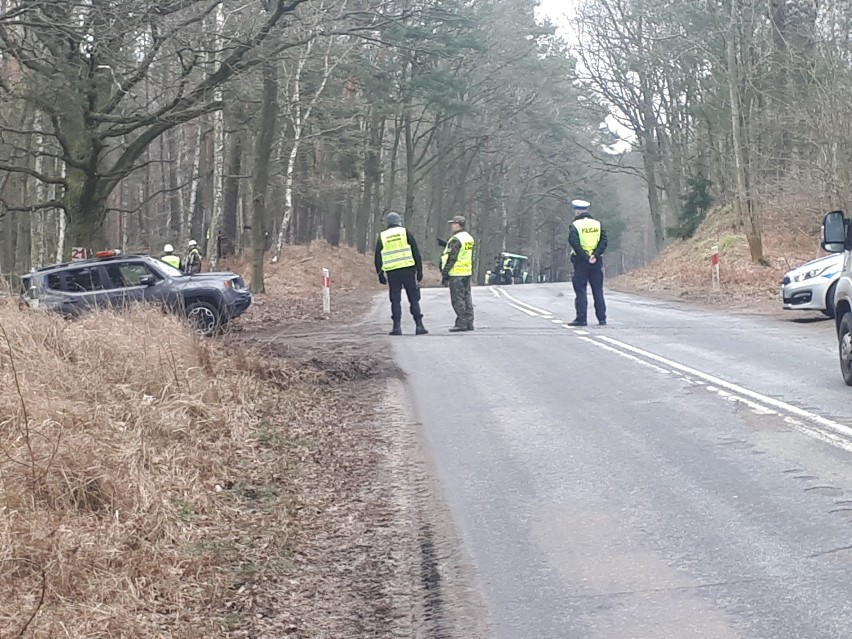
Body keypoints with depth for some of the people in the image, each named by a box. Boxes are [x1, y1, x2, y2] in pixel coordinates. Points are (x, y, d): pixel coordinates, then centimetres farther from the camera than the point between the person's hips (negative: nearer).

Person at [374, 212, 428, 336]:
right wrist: (419, 271, 5)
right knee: (414, 299, 2)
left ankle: (397, 327, -1)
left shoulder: (382, 237, 9)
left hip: (392, 272, 1)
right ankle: (419, 326, -2)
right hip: (408, 270, -1)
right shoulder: (405, 233, 4)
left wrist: (380, 275, 15)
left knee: (395, 300, 6)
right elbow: (416, 253, 2)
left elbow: (378, 258, 9)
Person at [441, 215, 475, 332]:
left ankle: (461, 323, -6)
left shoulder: (456, 239, -15)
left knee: (457, 299, -5)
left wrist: (444, 274, -13)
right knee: (466, 297, 11)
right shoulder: (469, 238, 13)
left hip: (456, 273, -9)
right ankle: (469, 323, 13)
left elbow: (451, 258, -17)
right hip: (468, 272, 9)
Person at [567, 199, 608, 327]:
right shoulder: (597, 224, 9)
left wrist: (585, 258, -14)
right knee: (598, 291, 9)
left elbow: (574, 243, -15)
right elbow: (604, 241, -1)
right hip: (596, 262, 4)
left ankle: (581, 318, -4)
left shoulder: (575, 225, -4)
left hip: (581, 262, -4)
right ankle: (602, 318, 8)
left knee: (580, 291, 0)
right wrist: (595, 255, -9)